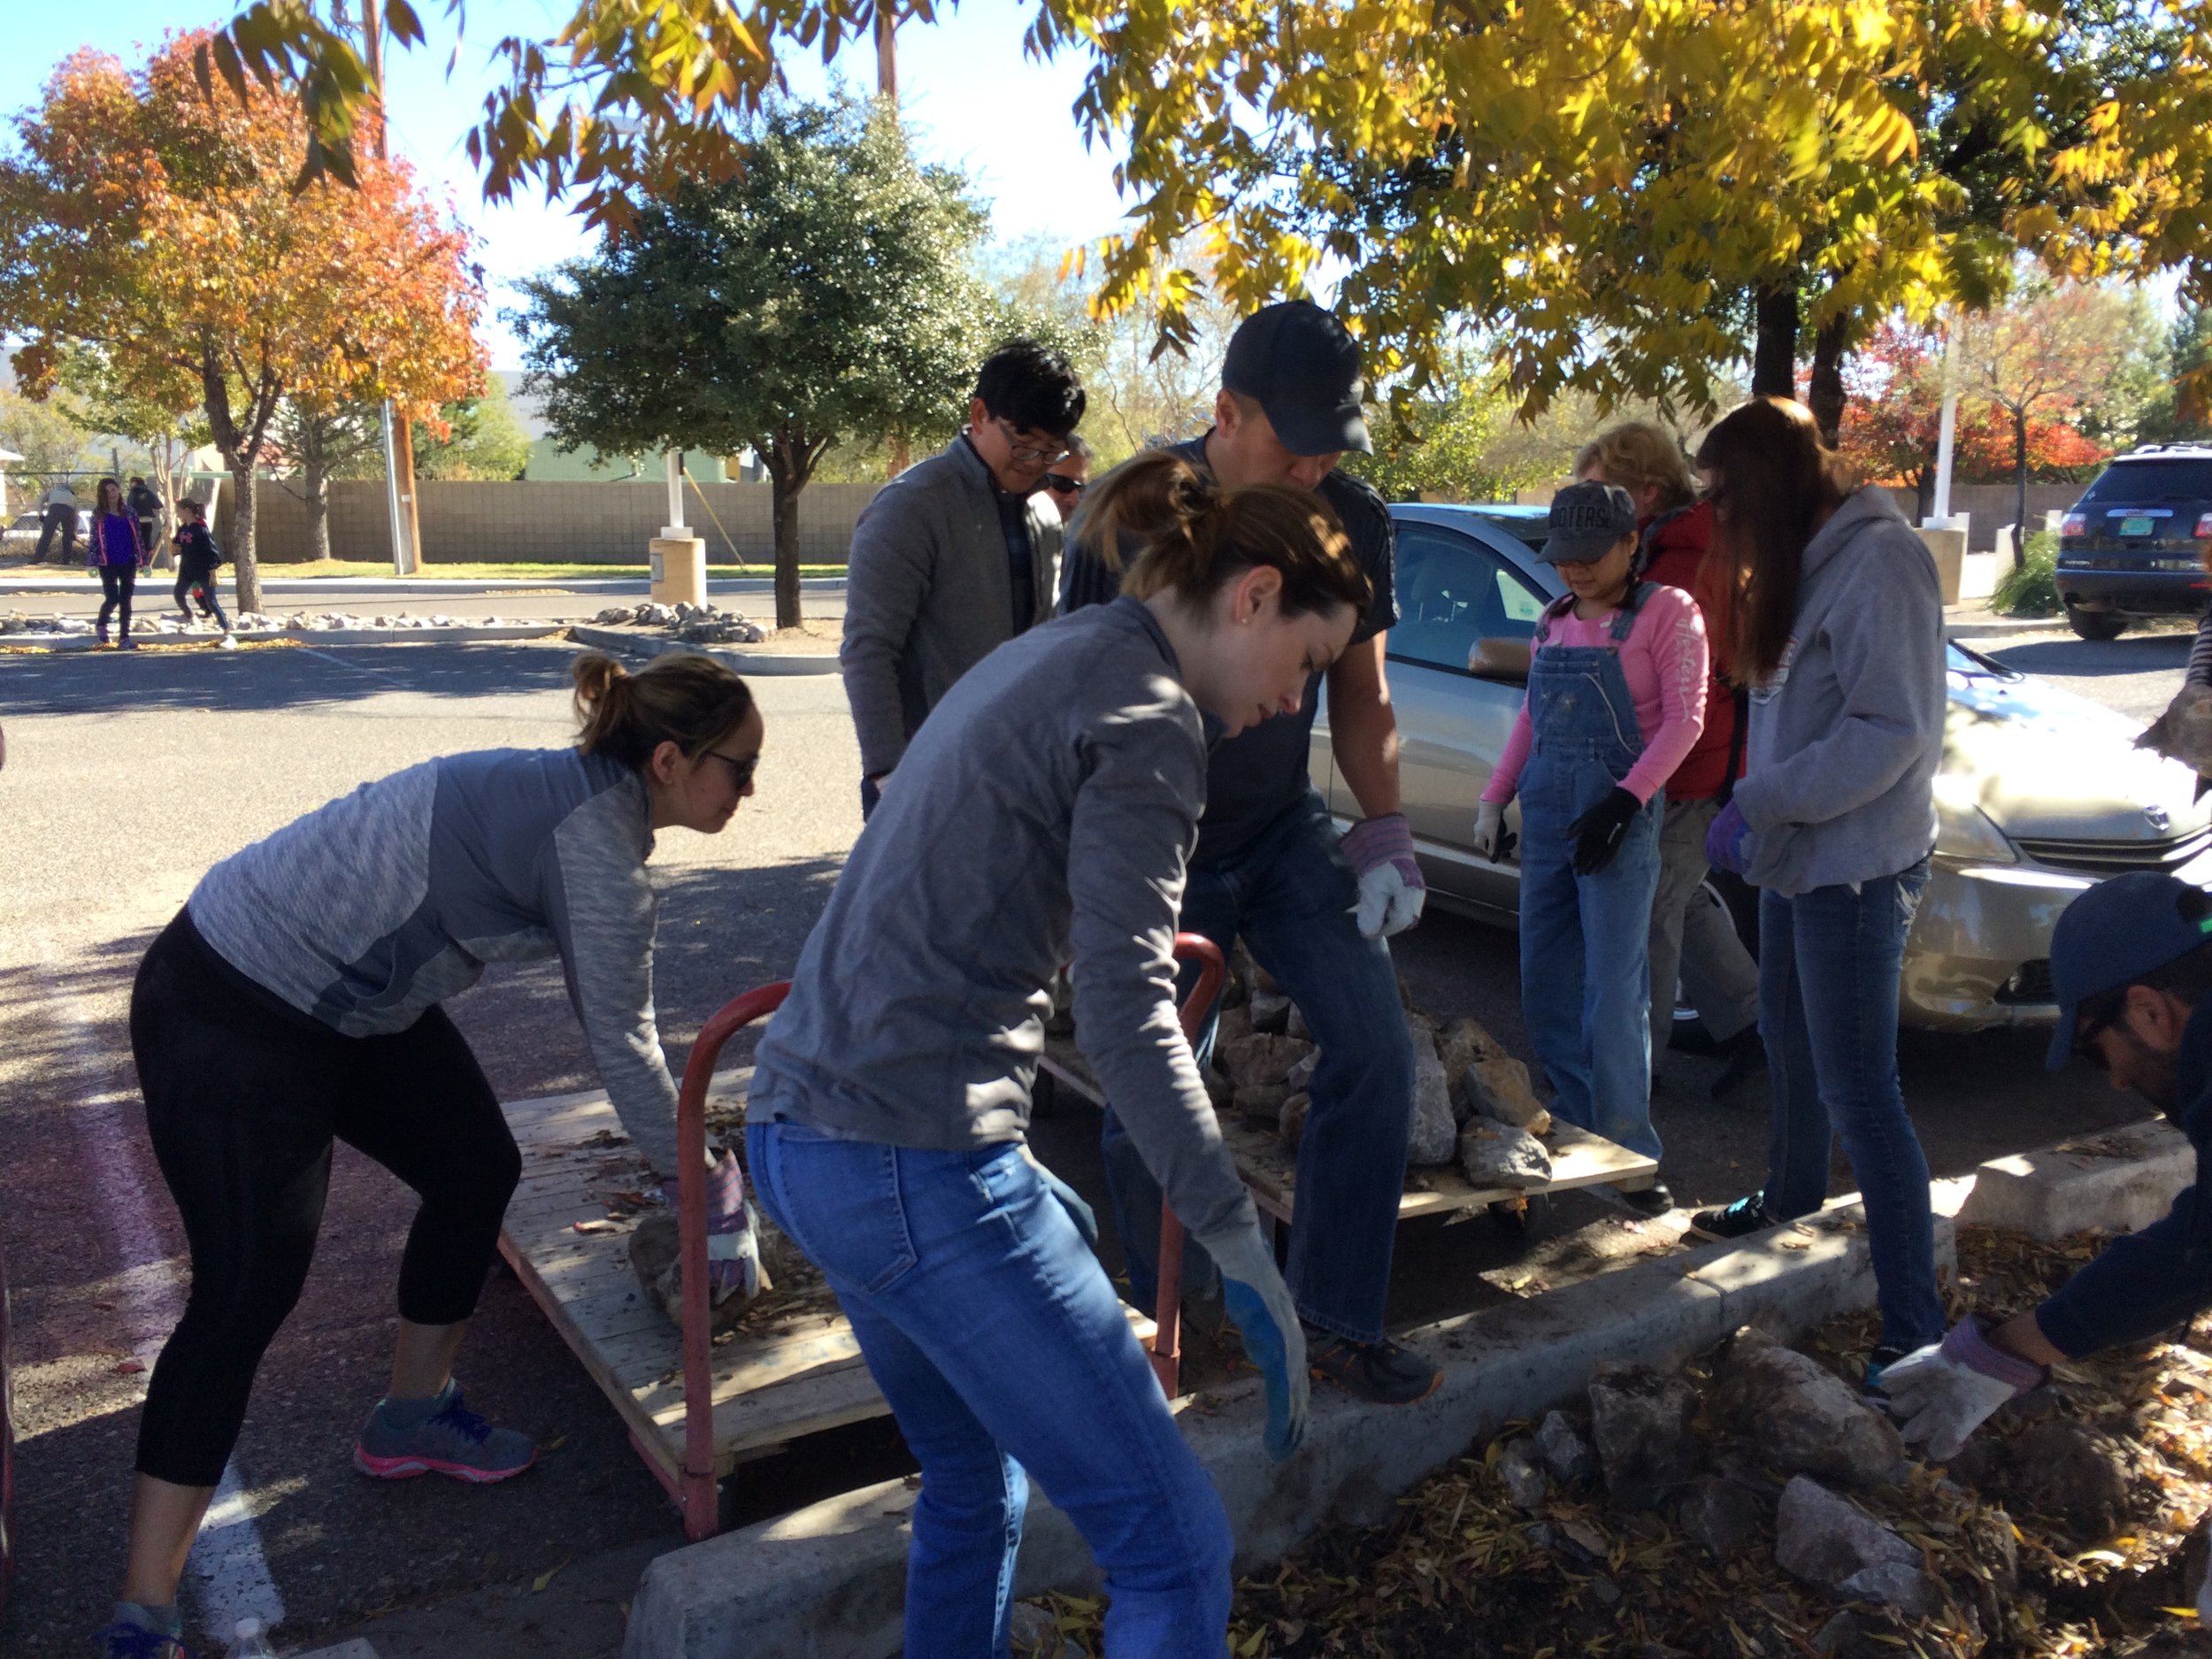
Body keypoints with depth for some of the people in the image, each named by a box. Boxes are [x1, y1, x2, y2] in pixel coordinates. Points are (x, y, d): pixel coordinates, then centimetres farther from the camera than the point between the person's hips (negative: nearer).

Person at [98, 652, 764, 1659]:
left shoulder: (586, 797, 4)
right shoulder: (597, 836, -25)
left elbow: (605, 1008, 15)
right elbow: (621, 1039, -20)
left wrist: (670, 1127, 18)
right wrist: (704, 1189, -7)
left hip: (354, 1000, 10)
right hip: (230, 1015, -10)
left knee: (477, 1171, 13)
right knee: (248, 1291, -9)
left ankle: (411, 1420, 32)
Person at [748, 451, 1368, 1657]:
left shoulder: (1042, 658, 17)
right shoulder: (1147, 715, -11)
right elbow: (1125, 1021, -19)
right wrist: (1247, 1257, -16)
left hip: (794, 1133, 10)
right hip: (915, 1165, -10)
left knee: (973, 1484, 26)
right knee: (1173, 1551, 0)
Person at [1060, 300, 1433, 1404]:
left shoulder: (1352, 522, -7)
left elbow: (1359, 691, 4)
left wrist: (1384, 824, -9)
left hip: (1285, 832, 4)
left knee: (1373, 1048, -8)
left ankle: (1333, 1317, 9)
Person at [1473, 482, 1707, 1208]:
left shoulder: (1665, 611, -3)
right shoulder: (1555, 620, 15)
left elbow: (1684, 720, -9)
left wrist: (1625, 800, -19)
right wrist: (1494, 799, 13)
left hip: (1618, 814, -6)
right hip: (1546, 809, 7)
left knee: (1613, 993, -7)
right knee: (1544, 987, 8)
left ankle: (1630, 1155, 1)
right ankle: (1580, 1128, 20)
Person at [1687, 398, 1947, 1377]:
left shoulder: (1876, 561, -19)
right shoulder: (1805, 563, 11)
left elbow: (1895, 729, -24)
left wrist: (1759, 807, -23)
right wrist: (1759, 814, 4)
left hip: (1856, 871, -10)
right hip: (1796, 858, 10)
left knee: (1857, 1088, -6)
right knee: (1790, 1045, 25)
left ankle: (1915, 1323, 3)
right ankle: (1791, 1198, 48)